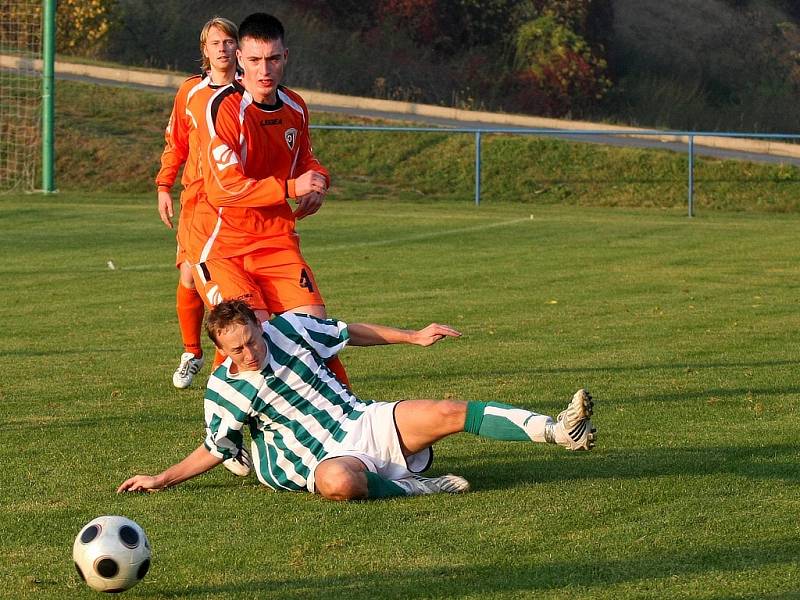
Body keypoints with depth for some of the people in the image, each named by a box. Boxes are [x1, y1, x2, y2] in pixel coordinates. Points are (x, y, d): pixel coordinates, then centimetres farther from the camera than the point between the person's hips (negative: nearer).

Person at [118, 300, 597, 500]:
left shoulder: (288, 328, 2)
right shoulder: (224, 389, -3)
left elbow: (350, 333, 17)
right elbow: (215, 449, 11)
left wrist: (413, 337, 16)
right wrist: (162, 479, 2)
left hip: (368, 422, 3)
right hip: (329, 456, -3)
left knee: (451, 413, -18)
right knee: (339, 482, -43)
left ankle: (557, 430, -24)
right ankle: (411, 486, -24)